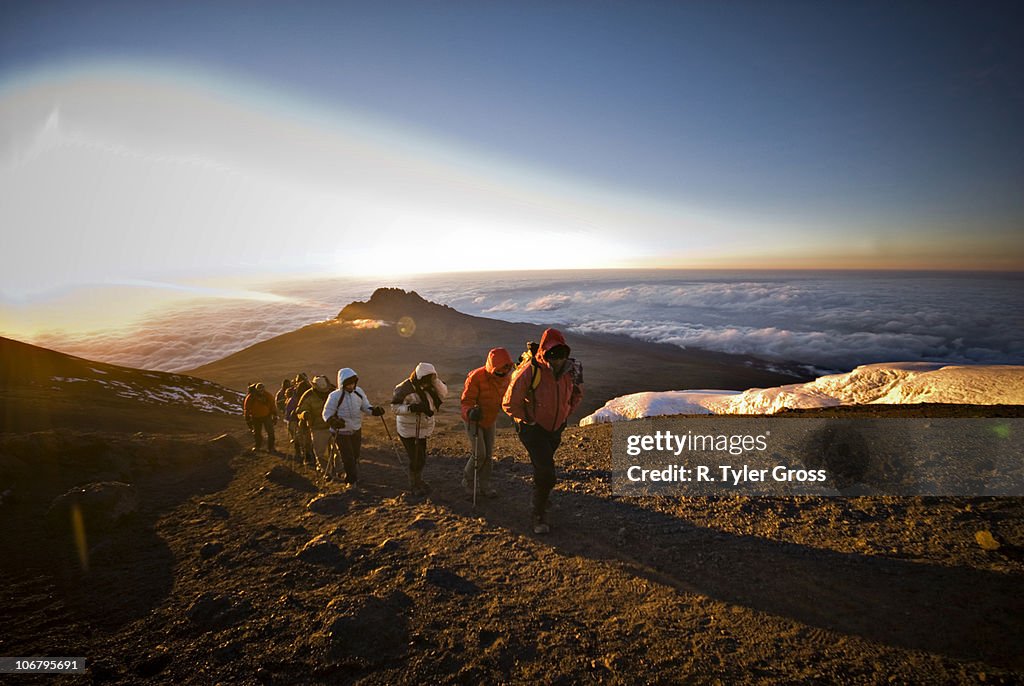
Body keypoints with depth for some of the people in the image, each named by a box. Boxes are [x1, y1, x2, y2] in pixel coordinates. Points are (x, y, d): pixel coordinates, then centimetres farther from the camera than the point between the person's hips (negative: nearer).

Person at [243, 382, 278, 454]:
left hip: (267, 416, 0)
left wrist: (275, 417, 2)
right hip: (256, 418, 0)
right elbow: (246, 409, -6)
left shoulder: (268, 396, -15)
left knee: (270, 432, -6)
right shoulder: (250, 397, -18)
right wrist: (248, 420, -3)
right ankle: (257, 446, 40)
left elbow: (273, 407, -1)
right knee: (257, 433, 16)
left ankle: (270, 448, 5)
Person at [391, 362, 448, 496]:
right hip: (409, 430, -6)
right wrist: (411, 408, -32)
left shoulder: (428, 386, -5)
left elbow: (443, 394, -12)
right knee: (416, 458, -1)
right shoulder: (404, 389, -22)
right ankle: (414, 486, 21)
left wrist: (435, 380, -24)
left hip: (422, 428, 6)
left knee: (421, 456, 20)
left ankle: (418, 480, 41)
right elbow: (395, 407, -18)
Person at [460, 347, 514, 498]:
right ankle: (468, 479, 16)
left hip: (490, 420, 6)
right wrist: (470, 412, -42)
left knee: (488, 454, 9)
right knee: (480, 454, -10)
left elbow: (504, 398, 10)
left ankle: (485, 485, 24)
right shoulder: (476, 377, -26)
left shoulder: (505, 378, -5)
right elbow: (466, 400, -22)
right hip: (473, 420, -6)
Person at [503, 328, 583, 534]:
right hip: (533, 429, -6)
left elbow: (577, 394, 15)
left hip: (556, 428, 6)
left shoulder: (568, 372, -8)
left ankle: (540, 499, 48)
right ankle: (540, 516, 6)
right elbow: (510, 403, -18)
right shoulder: (528, 372, -26)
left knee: (544, 468, 23)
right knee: (546, 472, -13)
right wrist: (528, 420, -12)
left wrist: (566, 415, 8)